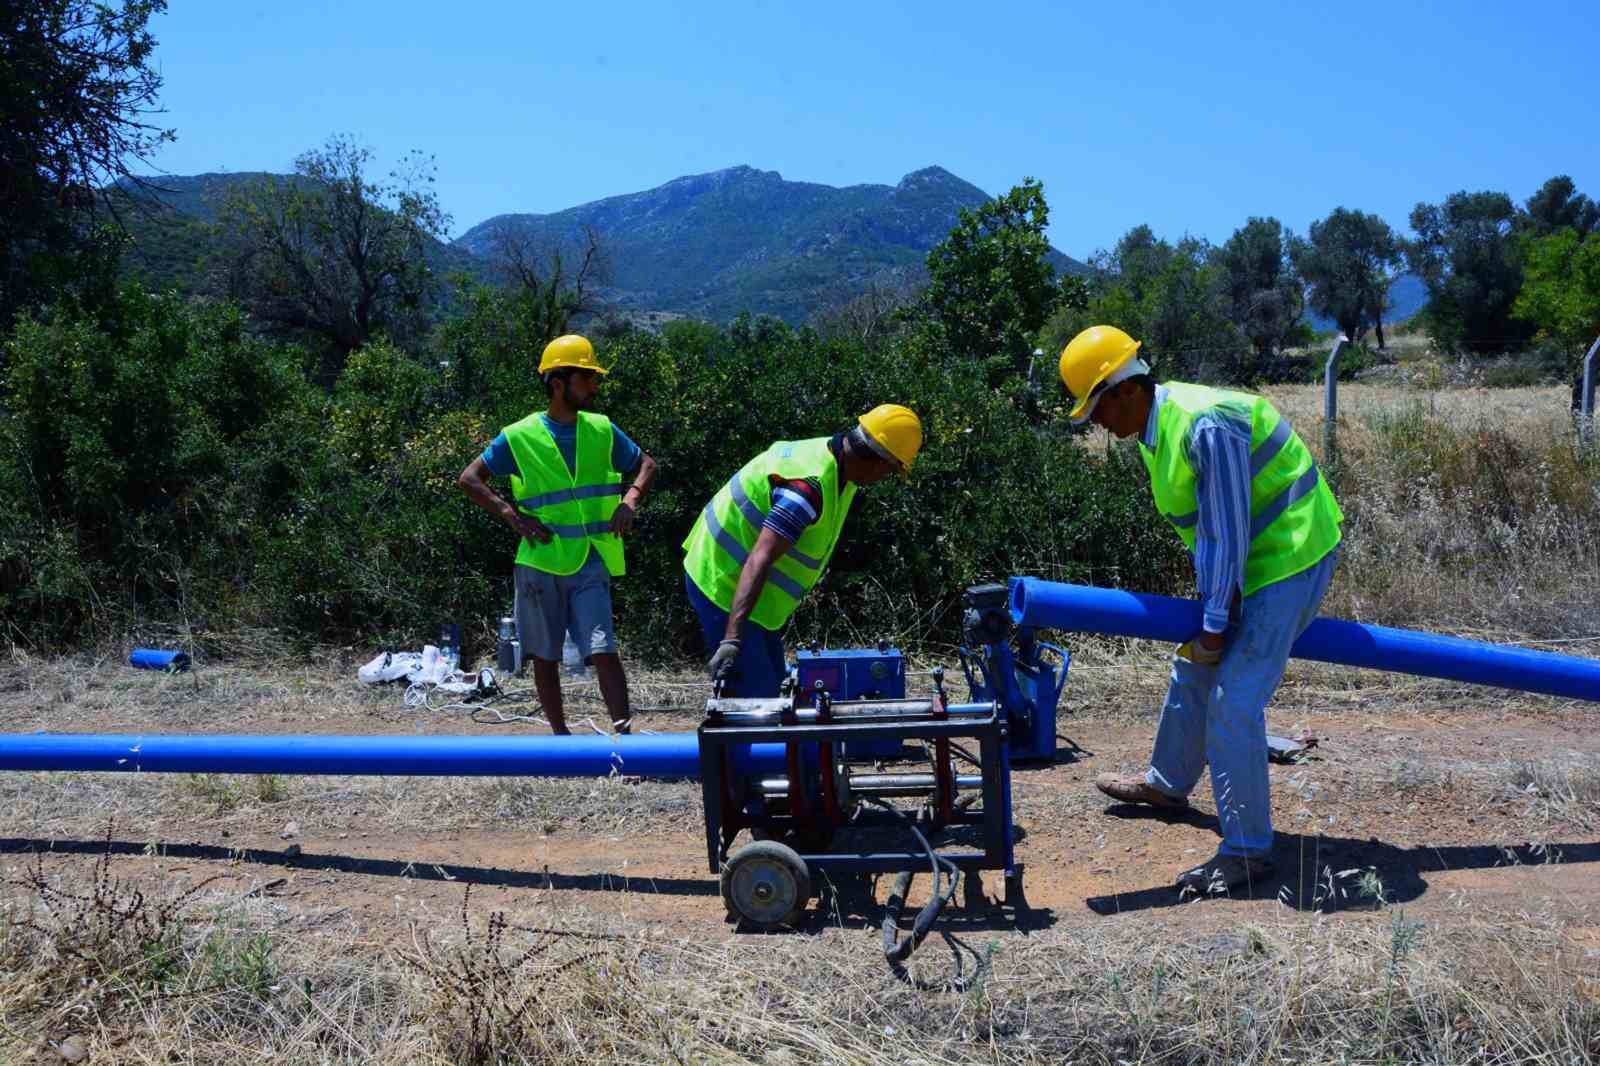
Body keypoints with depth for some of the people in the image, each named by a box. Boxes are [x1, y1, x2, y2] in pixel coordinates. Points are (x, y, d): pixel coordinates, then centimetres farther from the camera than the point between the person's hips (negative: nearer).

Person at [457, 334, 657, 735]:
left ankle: (624, 735, -12)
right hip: (540, 563, 0)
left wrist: (630, 499, -3)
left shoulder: (602, 431, 5)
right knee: (545, 658, 9)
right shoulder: (519, 436, -3)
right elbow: (469, 479, 0)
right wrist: (513, 515, -10)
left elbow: (646, 464, 16)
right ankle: (561, 737, 23)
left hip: (590, 564, 1)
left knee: (604, 652, -13)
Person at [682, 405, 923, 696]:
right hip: (724, 584, -10)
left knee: (771, 682, 16)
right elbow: (758, 562, -39)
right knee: (756, 694, -13)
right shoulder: (810, 485, -30)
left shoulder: (827, 452, 1)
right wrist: (732, 640, -46)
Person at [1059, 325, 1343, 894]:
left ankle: (1247, 850, -4)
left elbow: (1227, 532, -25)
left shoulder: (1207, 425, -28)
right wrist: (1211, 609, 10)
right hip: (1251, 559, 10)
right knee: (1192, 670, 21)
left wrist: (1215, 624, -18)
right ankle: (1166, 783, 42)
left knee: (1234, 701, -13)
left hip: (1290, 555, -10)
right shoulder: (1156, 427, 3)